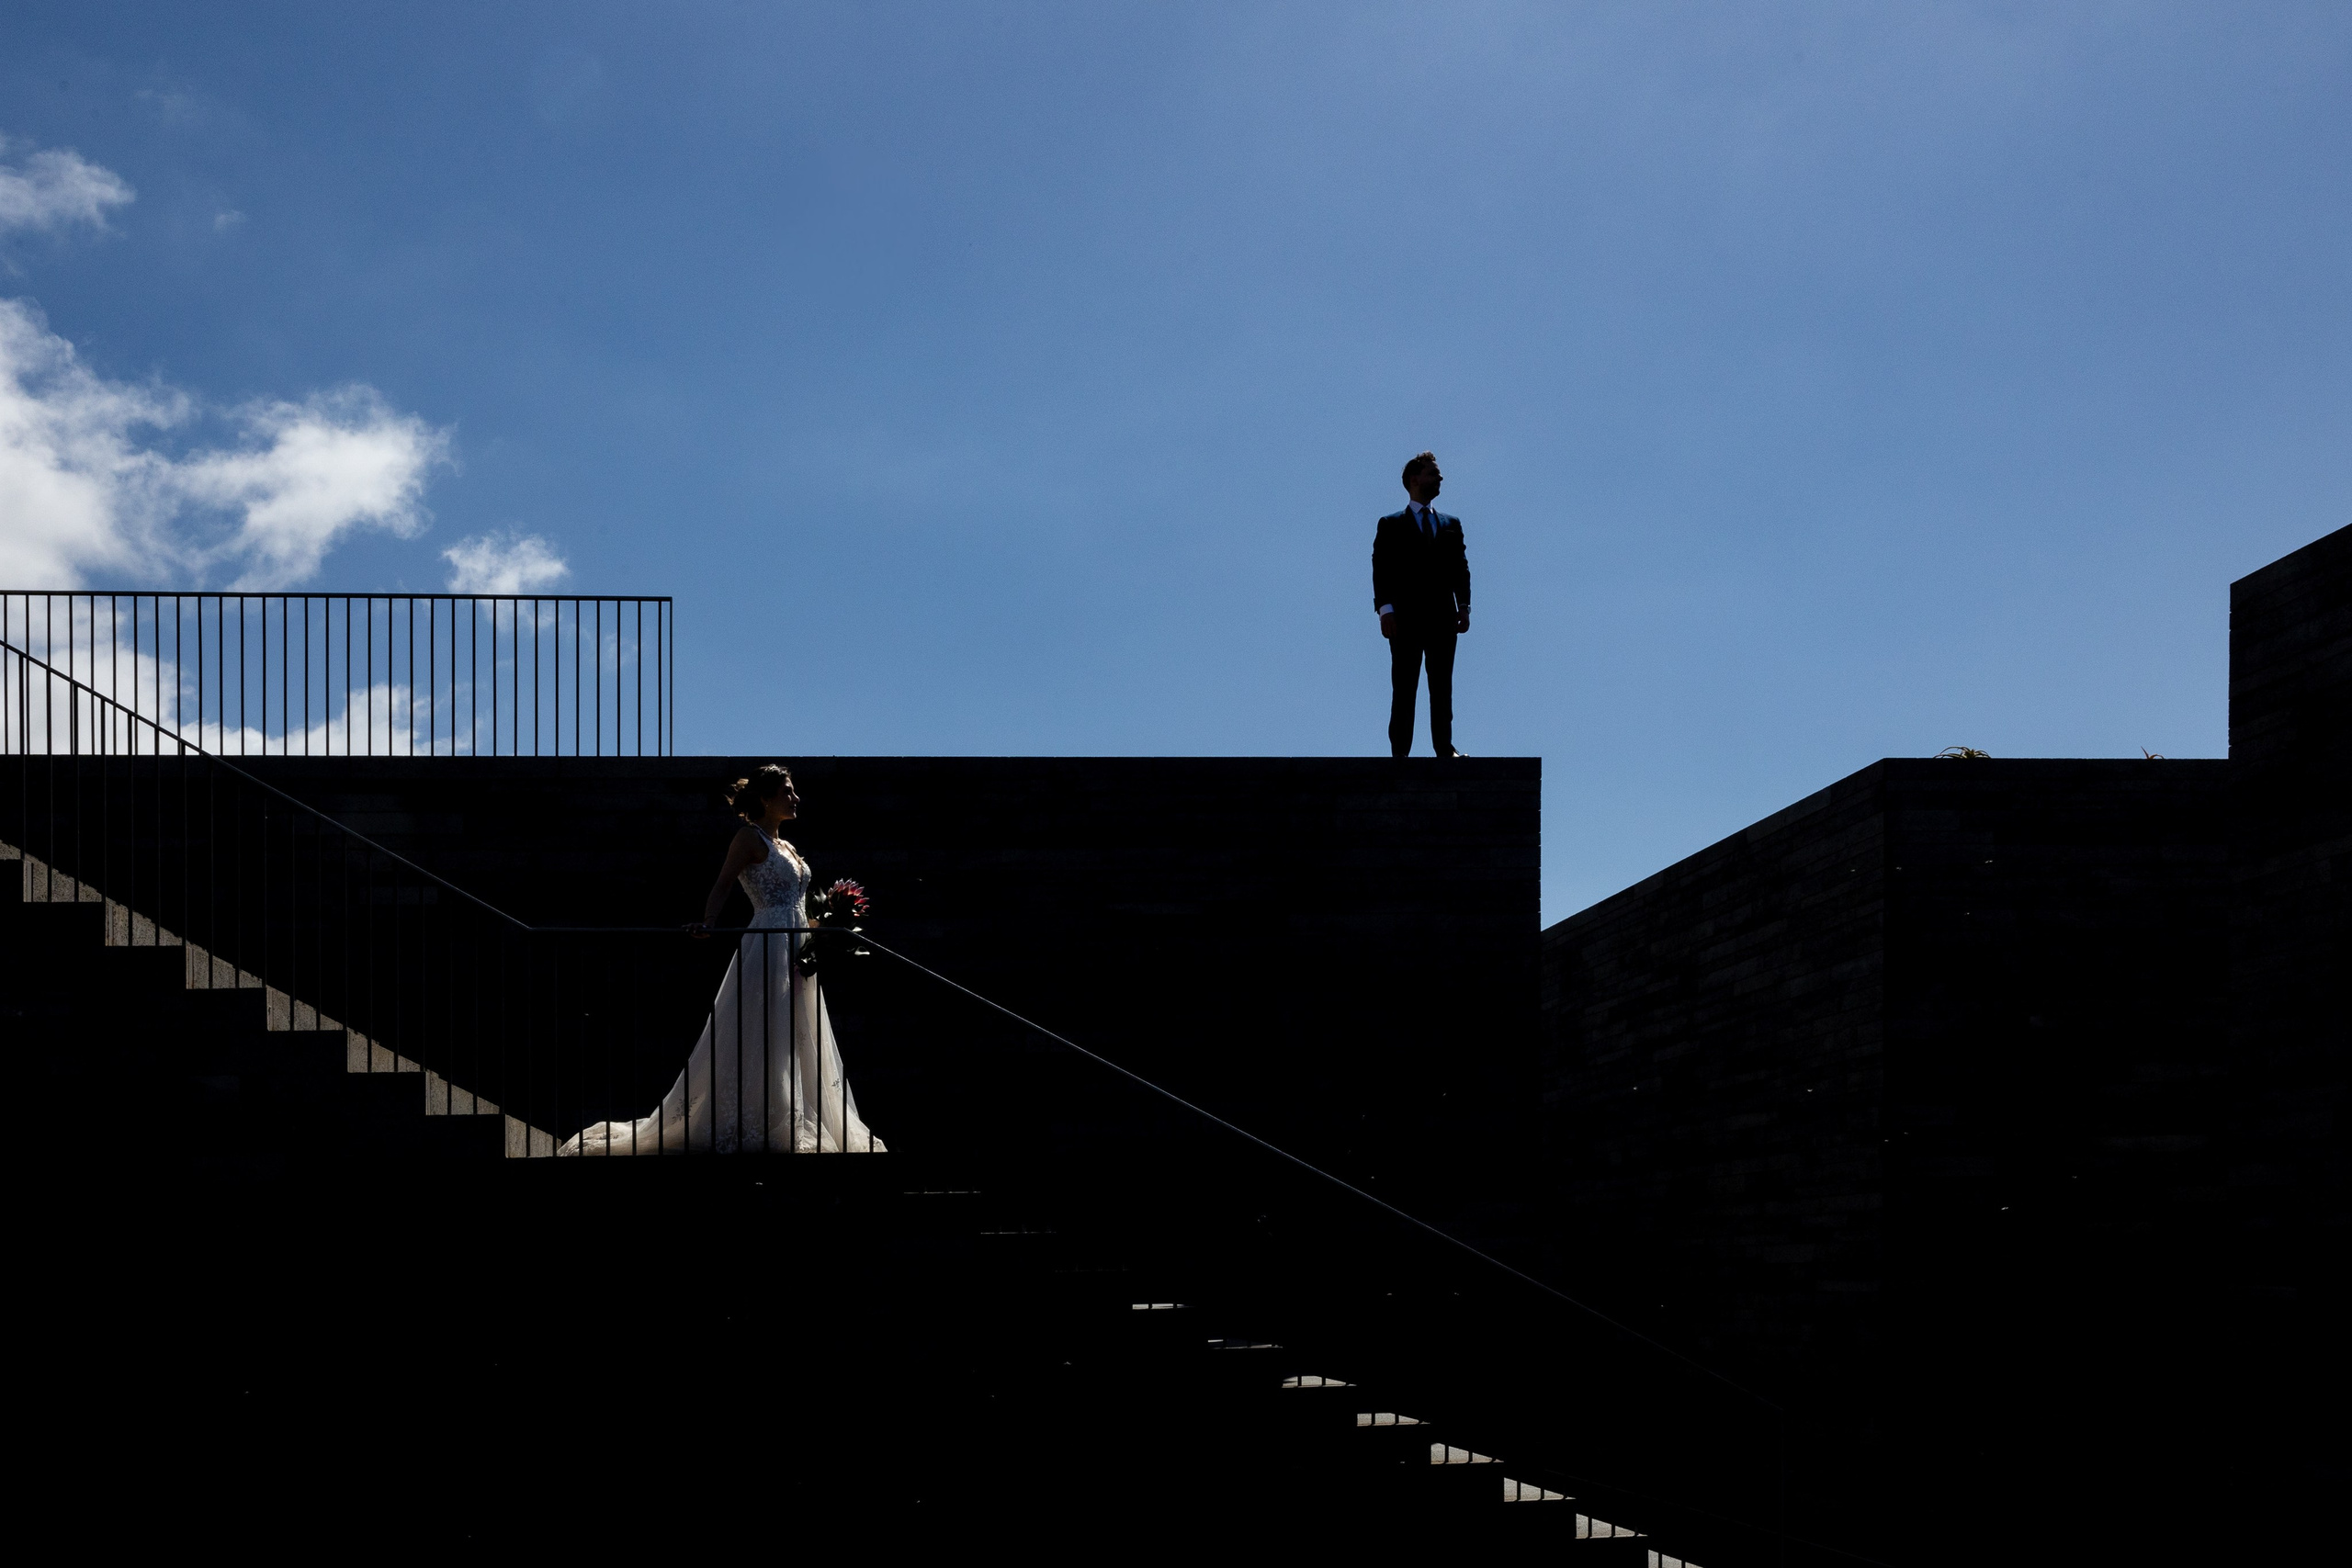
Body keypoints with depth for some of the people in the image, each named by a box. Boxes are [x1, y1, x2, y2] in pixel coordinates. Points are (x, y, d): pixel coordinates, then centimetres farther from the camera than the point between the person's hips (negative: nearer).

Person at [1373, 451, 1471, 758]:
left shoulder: (1451, 525, 18)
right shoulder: (1391, 525, 8)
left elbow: (1461, 568, 13)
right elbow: (1381, 570, 0)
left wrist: (1463, 605, 0)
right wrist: (1385, 609, -12)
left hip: (1443, 617, 3)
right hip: (1406, 618, -3)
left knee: (1442, 686, 1)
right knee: (1404, 689, -3)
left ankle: (1445, 747, 0)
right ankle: (1400, 752, -5)